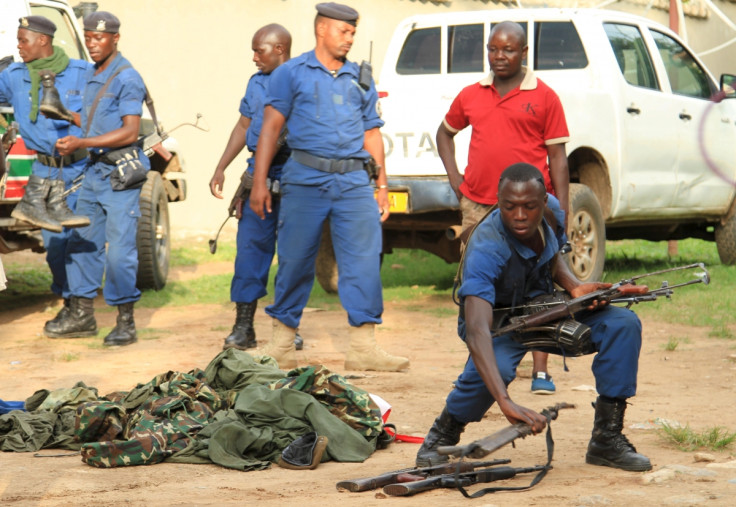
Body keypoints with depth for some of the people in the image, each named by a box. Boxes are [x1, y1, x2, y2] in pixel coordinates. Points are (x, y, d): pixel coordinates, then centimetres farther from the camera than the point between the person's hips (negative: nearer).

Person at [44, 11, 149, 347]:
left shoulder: (126, 79, -12)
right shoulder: (90, 77, 14)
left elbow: (129, 132, -18)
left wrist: (82, 142, -20)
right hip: (94, 169, 9)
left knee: (119, 248, -8)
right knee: (83, 243, 9)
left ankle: (126, 322, -1)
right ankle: (82, 316, 17)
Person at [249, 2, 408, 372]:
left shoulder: (361, 80, 18)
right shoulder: (292, 73, 7)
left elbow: (372, 136, 20)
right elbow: (271, 127, 3)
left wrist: (382, 186, 14)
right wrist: (259, 182, -4)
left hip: (354, 181, 3)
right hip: (305, 178, -3)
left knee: (364, 261, -7)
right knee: (294, 262, 1)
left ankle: (363, 347, -4)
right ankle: (282, 345, 13)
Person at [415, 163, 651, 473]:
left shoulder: (552, 211, -16)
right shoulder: (485, 250, -36)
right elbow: (476, 331, -48)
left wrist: (574, 286, -14)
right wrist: (506, 403, -60)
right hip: (499, 319, -6)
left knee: (623, 324, -16)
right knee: (496, 367, -38)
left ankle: (607, 439, -7)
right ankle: (443, 434, -7)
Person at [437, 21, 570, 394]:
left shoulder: (544, 97, 2)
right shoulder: (471, 96, 11)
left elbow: (557, 157, 2)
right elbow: (445, 132, 27)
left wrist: (562, 210, -4)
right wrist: (454, 178, 14)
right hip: (478, 206, 4)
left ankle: (540, 372, -3)